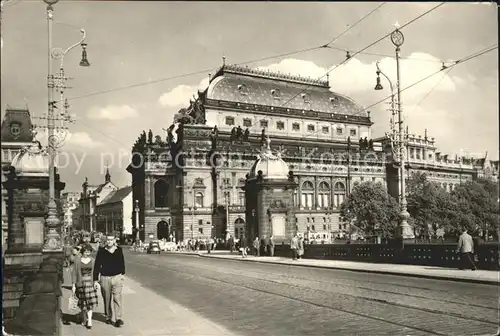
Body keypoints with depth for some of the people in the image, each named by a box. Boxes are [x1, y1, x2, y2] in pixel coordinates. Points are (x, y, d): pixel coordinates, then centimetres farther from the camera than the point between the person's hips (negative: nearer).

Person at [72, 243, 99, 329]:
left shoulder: (93, 261, 3)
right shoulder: (77, 261, -1)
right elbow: (75, 273, 2)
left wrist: (96, 282, 0)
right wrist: (74, 285, 0)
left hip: (90, 282, 0)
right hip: (81, 283, 0)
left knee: (91, 301, -8)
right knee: (83, 303, 8)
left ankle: (89, 319, -4)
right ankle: (84, 319, 26)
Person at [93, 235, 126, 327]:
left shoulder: (119, 250, 2)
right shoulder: (101, 251, -4)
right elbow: (97, 266, -1)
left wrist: (123, 274, 19)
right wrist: (95, 280, -3)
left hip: (117, 277, 0)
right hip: (105, 278, 0)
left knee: (117, 298, -6)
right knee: (107, 299, 10)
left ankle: (118, 319, -5)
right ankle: (108, 317, 26)